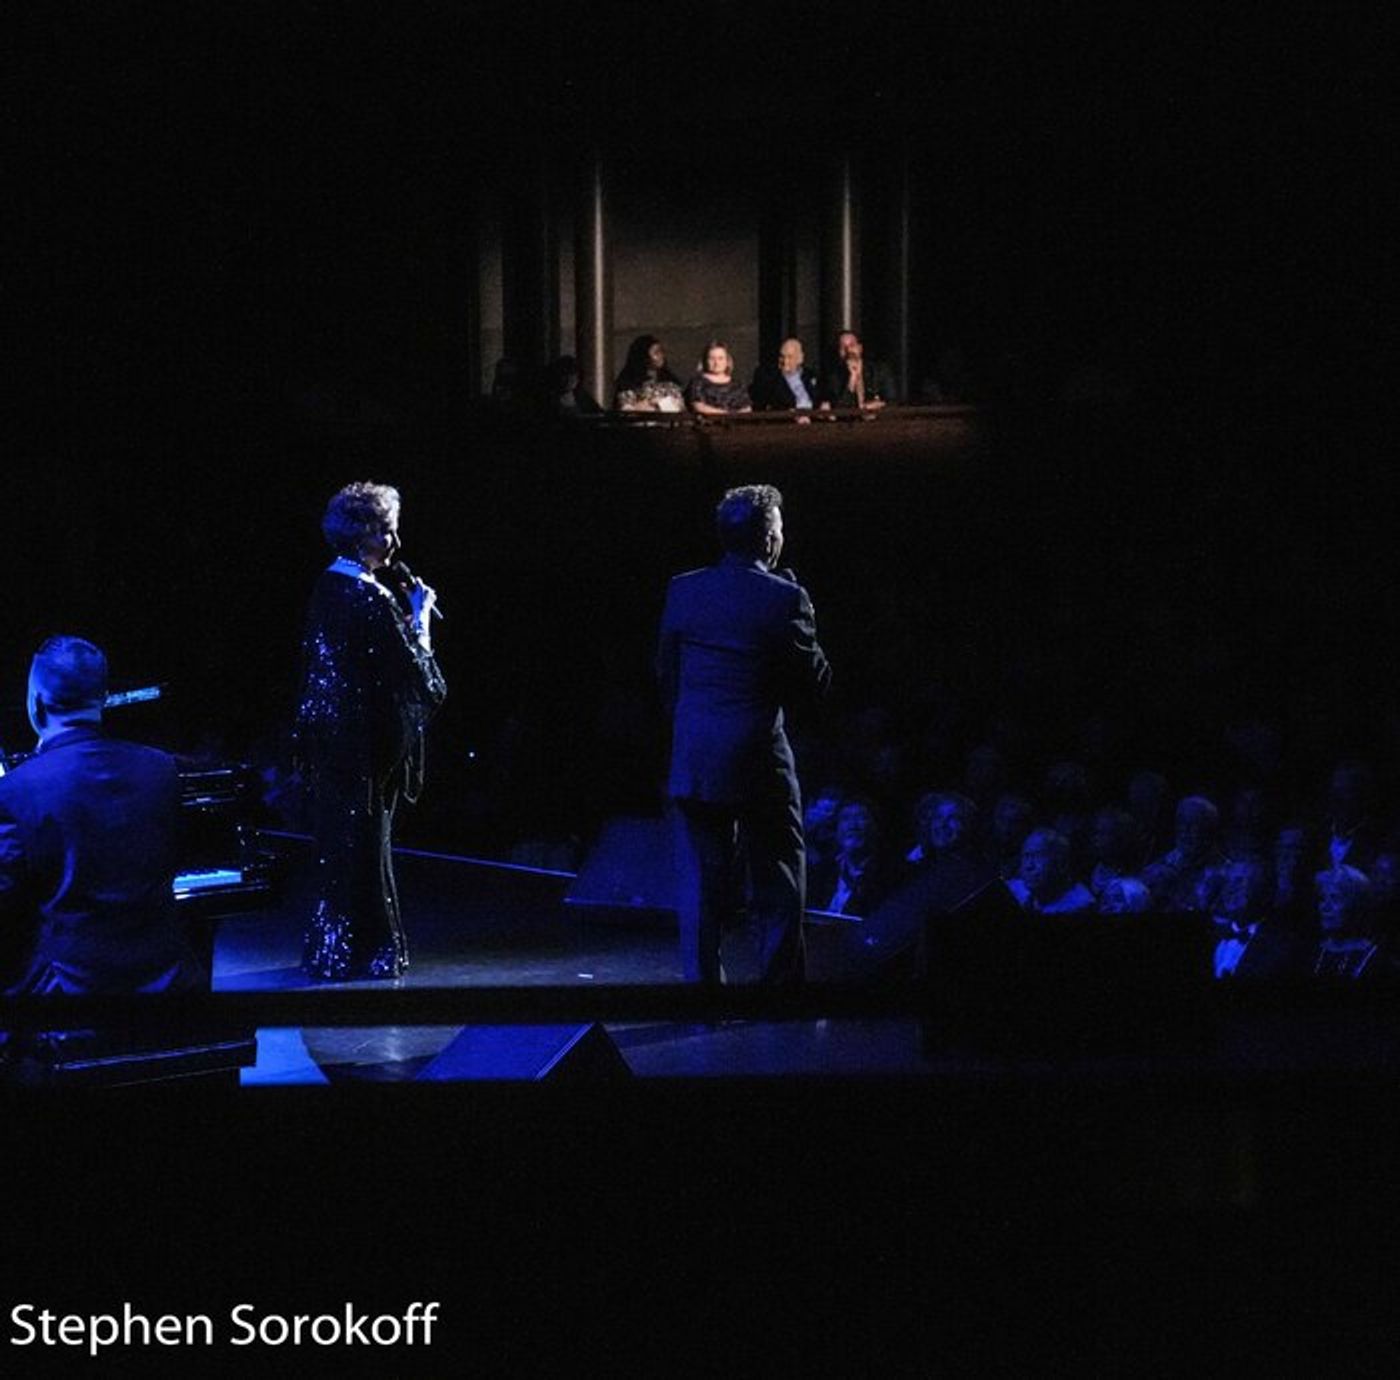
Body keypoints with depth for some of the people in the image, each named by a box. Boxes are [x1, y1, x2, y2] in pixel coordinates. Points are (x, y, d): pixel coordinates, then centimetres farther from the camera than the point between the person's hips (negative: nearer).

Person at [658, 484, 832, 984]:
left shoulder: (683, 590, 3)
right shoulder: (784, 598, -11)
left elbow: (666, 675, 10)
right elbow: (815, 681, -4)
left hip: (693, 759, 4)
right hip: (760, 756, -4)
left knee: (701, 886, 8)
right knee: (778, 885, 7)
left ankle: (701, 981, 8)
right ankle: (780, 982, 7)